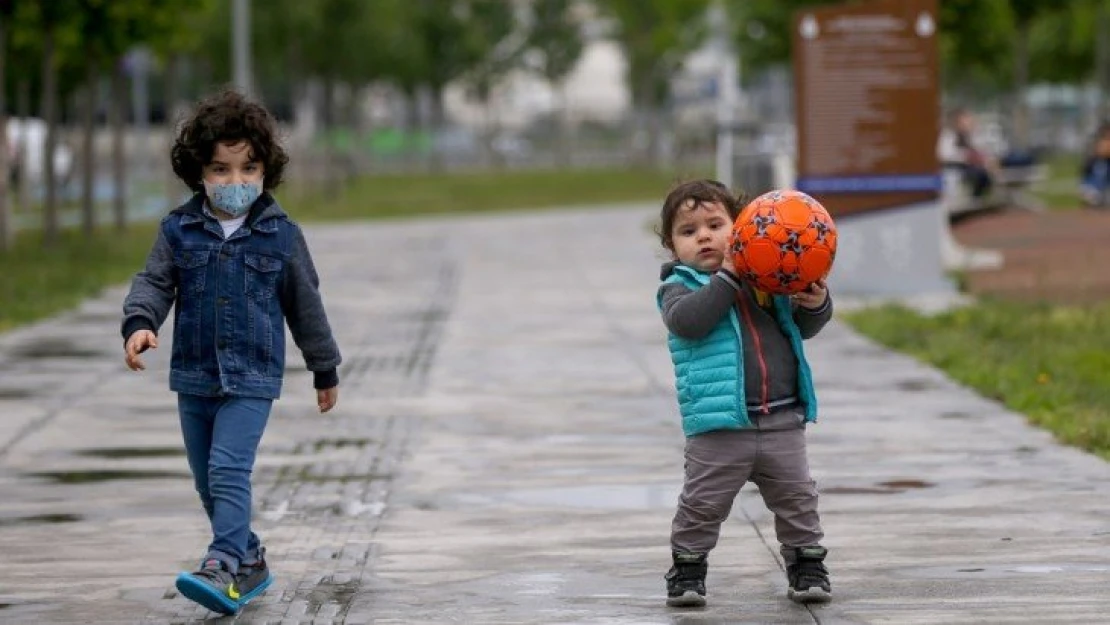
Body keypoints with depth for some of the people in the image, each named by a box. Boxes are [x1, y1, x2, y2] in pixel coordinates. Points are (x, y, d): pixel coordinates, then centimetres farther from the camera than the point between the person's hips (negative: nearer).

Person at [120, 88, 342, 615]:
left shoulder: (281, 235, -1)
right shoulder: (179, 230, 2)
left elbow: (305, 305, 7)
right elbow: (154, 281, -2)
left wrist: (325, 370, 14)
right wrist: (139, 323, -25)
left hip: (252, 375, -4)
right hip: (194, 374, 4)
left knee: (229, 469, -19)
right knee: (208, 482, 12)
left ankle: (223, 568, -24)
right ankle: (250, 562, 27)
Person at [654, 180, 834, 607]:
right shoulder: (680, 286, 1)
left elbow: (803, 327, 16)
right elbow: (686, 320, -22)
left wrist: (815, 302, -7)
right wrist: (728, 276, -21)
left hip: (783, 423, 3)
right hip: (720, 428, -3)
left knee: (797, 499, 10)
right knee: (702, 505, 0)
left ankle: (806, 565, 24)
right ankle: (687, 569, 16)